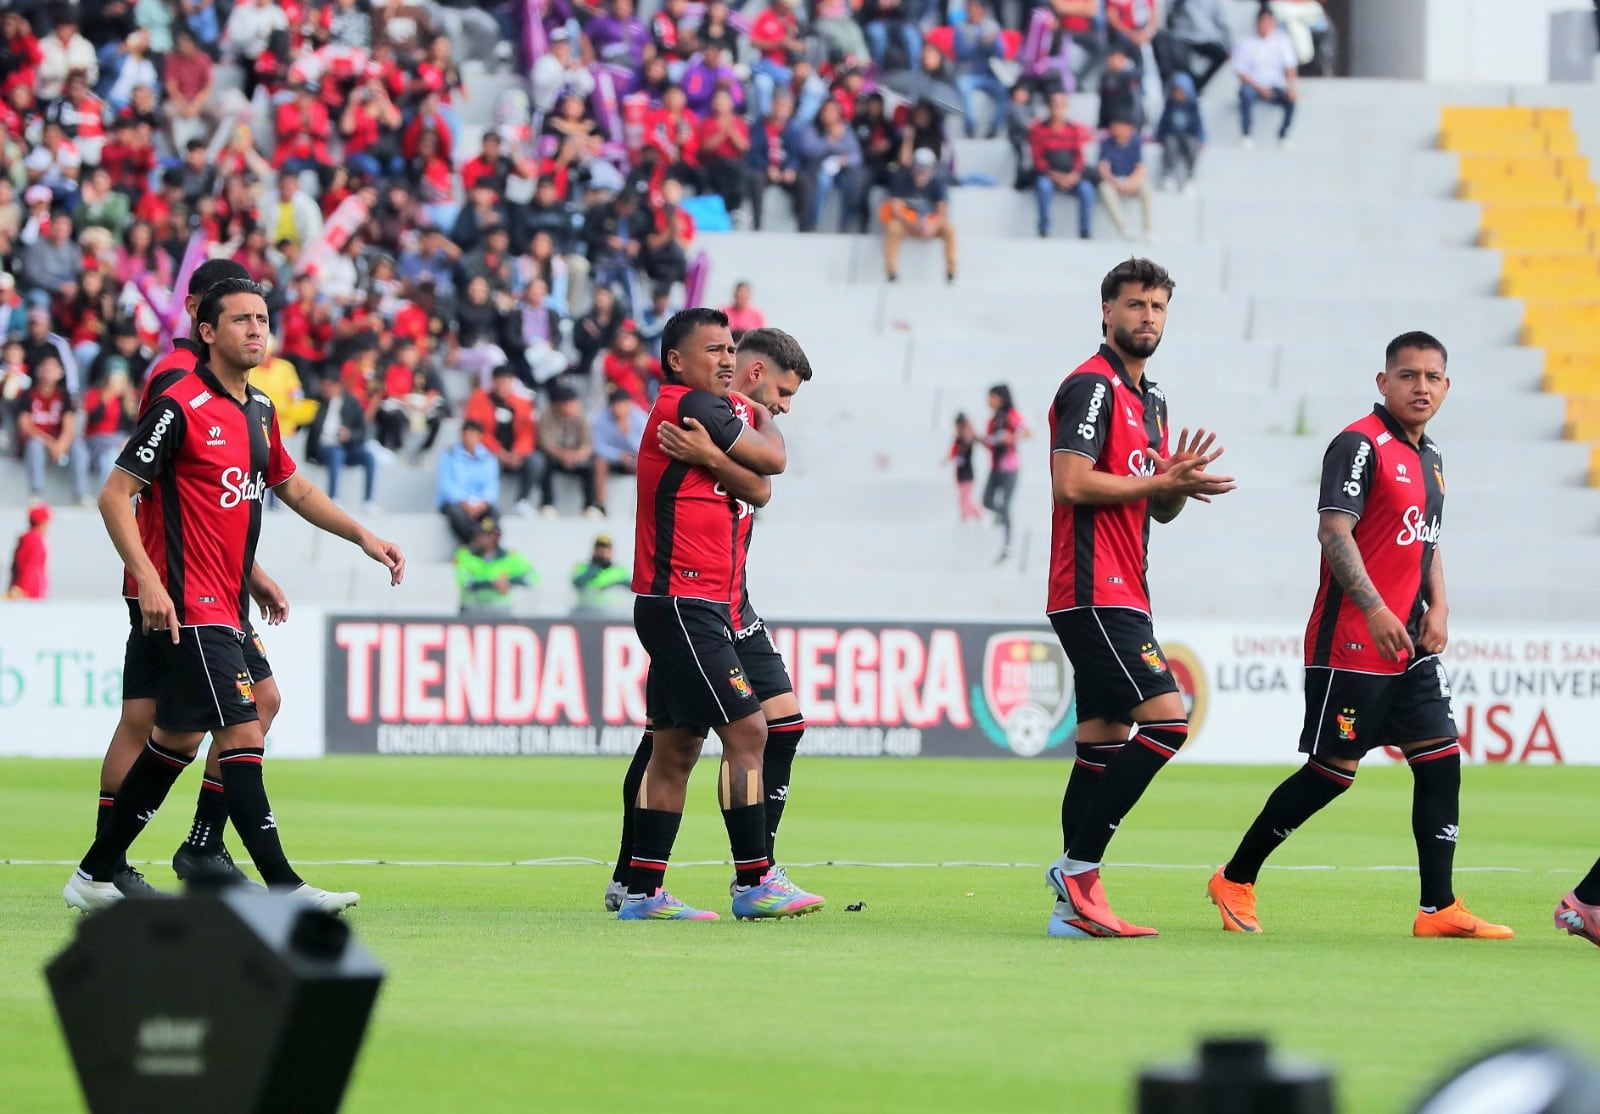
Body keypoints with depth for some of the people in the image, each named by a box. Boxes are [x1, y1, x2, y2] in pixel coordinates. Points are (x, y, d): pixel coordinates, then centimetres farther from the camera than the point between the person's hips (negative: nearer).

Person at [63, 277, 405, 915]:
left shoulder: (258, 410, 13)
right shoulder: (181, 407, -12)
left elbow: (294, 489, 27)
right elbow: (115, 495, -13)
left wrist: (363, 537, 17)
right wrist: (148, 580, -22)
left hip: (225, 607, 9)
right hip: (187, 607, -9)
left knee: (177, 741, 12)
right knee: (243, 735, -14)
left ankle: (95, 875, 20)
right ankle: (283, 887, -17)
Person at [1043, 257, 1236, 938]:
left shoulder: (1150, 400, 20)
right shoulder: (1091, 386, -9)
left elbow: (1160, 510, 24)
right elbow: (1071, 482, -19)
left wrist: (1180, 481, 1)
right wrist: (1159, 481, -13)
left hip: (1122, 598, 10)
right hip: (1094, 594, -10)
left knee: (1103, 745, 7)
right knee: (1165, 718, -18)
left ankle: (1076, 906, 6)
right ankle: (1078, 866, -14)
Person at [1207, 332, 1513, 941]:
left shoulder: (1429, 456, 15)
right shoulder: (1360, 445, -12)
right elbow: (1333, 530, -21)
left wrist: (1437, 607, 8)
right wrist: (1375, 609, -28)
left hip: (1409, 644, 9)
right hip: (1350, 642, -9)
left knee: (1440, 758, 1)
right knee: (1333, 770, -4)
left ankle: (1438, 908, 3)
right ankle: (1235, 880, 11)